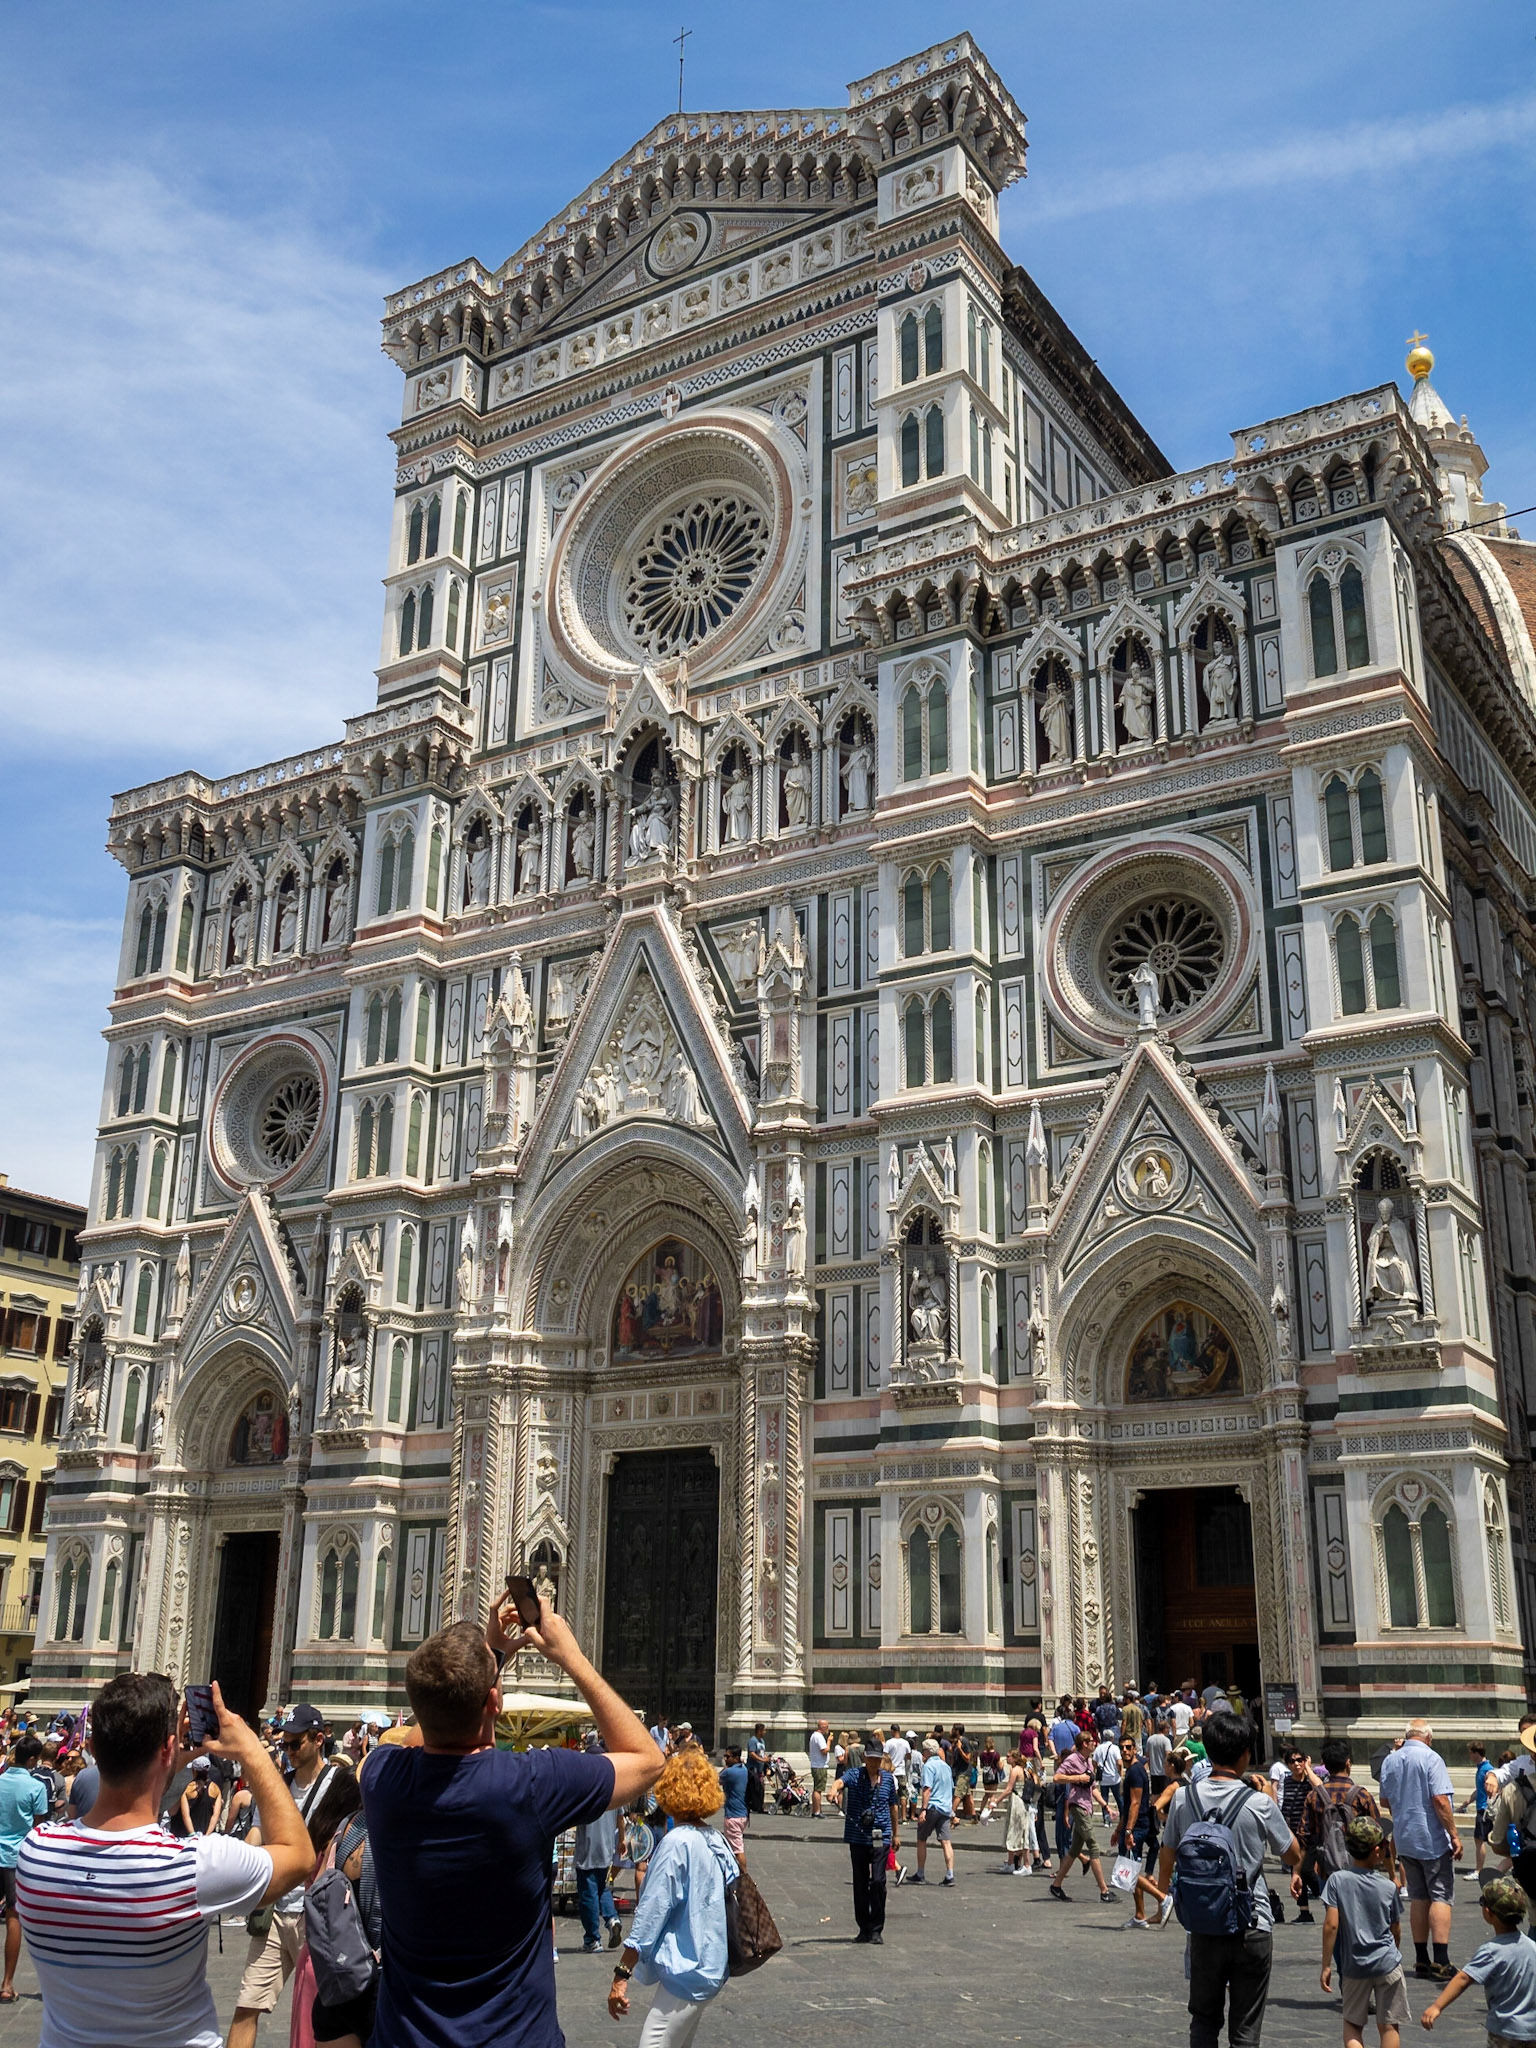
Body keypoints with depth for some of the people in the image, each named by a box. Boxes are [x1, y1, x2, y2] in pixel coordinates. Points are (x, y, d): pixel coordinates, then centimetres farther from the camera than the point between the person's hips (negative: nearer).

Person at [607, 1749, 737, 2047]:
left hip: (686, 1971, -9)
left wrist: (621, 1974, -14)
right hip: (711, 1965, 9)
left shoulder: (676, 1842, -17)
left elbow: (651, 1913, -18)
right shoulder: (716, 1841, 7)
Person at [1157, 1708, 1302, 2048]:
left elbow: (1167, 1858, 10)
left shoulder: (1184, 1799, -4)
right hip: (1252, 1928, -2)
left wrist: (1162, 1893, 31)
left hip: (1203, 1927, 2)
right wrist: (1297, 1872, 30)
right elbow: (1292, 1855, 5)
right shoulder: (1259, 1804, -12)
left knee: (1203, 2020, 16)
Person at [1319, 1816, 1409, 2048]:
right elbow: (1395, 1930, 9)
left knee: (1352, 2023, 13)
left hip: (1354, 1967, 0)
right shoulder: (1389, 1887, -4)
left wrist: (1326, 1966, -7)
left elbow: (1331, 1925, -15)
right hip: (1387, 1963, 1)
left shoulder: (1337, 1880, -10)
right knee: (1388, 2025, 12)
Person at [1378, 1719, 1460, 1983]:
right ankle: (1440, 1964, -9)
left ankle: (1421, 1961, 15)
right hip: (1433, 1839, -6)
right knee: (1440, 1897, -3)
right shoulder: (1431, 1759, -12)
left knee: (1418, 1897, 12)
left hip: (1405, 1839, 6)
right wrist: (1454, 1835, -13)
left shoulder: (1389, 1760, 8)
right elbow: (1440, 1800, -19)